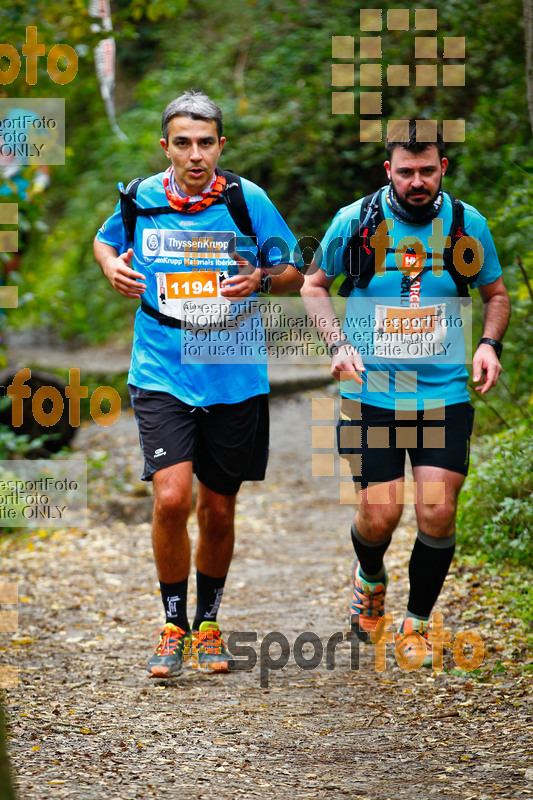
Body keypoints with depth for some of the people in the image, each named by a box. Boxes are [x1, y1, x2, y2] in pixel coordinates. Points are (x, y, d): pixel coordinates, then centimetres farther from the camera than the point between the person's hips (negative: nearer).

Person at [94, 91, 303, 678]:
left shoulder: (247, 200, -5)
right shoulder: (142, 199, -1)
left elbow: (294, 271, 5)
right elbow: (105, 239, 21)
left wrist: (260, 280, -16)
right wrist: (112, 265, -1)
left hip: (234, 379, 1)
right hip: (161, 375, -1)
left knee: (217, 510, 10)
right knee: (172, 498, -17)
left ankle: (208, 624, 32)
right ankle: (173, 626, 2)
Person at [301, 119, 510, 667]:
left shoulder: (468, 225, 0)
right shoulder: (355, 221, -4)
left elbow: (496, 293, 16)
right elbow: (314, 285, 11)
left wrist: (489, 343, -3)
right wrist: (338, 343, -4)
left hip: (445, 392, 1)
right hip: (372, 391, -1)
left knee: (437, 513, -8)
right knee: (379, 515, -6)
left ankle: (416, 624, 14)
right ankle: (370, 578, 31)